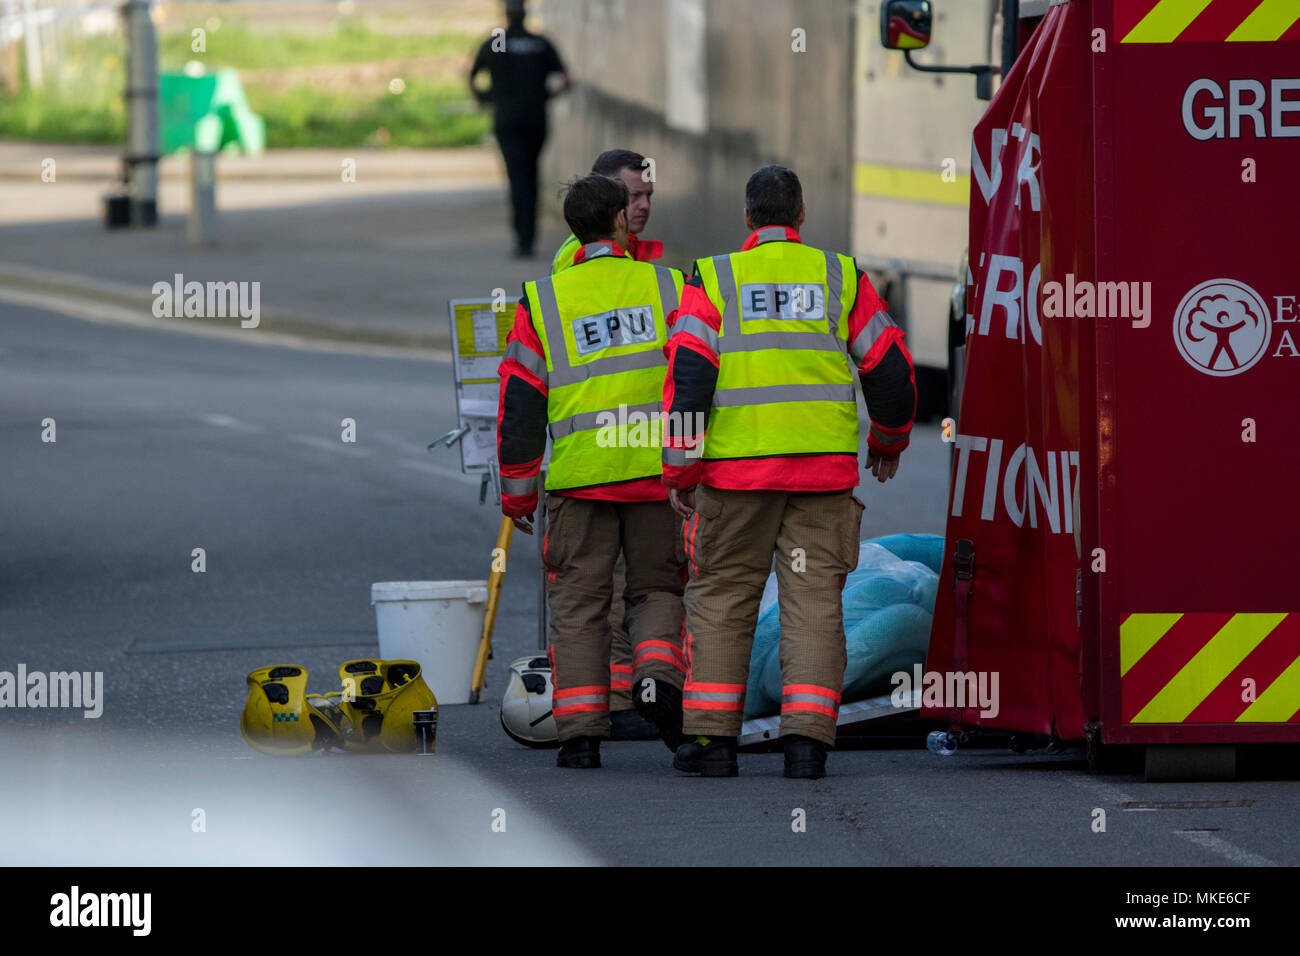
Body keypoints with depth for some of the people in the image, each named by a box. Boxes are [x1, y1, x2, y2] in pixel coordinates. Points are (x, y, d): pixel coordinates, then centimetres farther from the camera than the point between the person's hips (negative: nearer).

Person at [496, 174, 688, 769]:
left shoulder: (540, 302, 3)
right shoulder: (668, 287, 4)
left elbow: (520, 405, 4)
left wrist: (517, 491, 10)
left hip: (579, 473, 0)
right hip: (658, 469, 0)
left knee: (578, 602, 6)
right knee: (657, 587, 14)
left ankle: (580, 731, -1)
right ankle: (659, 674, -14)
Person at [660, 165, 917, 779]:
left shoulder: (712, 280, 2)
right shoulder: (842, 277, 7)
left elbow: (688, 378, -6)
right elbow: (890, 369, 10)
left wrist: (679, 472, -1)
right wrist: (889, 443, 27)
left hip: (735, 471, -1)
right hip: (825, 469, 1)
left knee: (721, 596, 9)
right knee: (814, 599, 3)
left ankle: (712, 736, 6)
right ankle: (806, 738, -6)